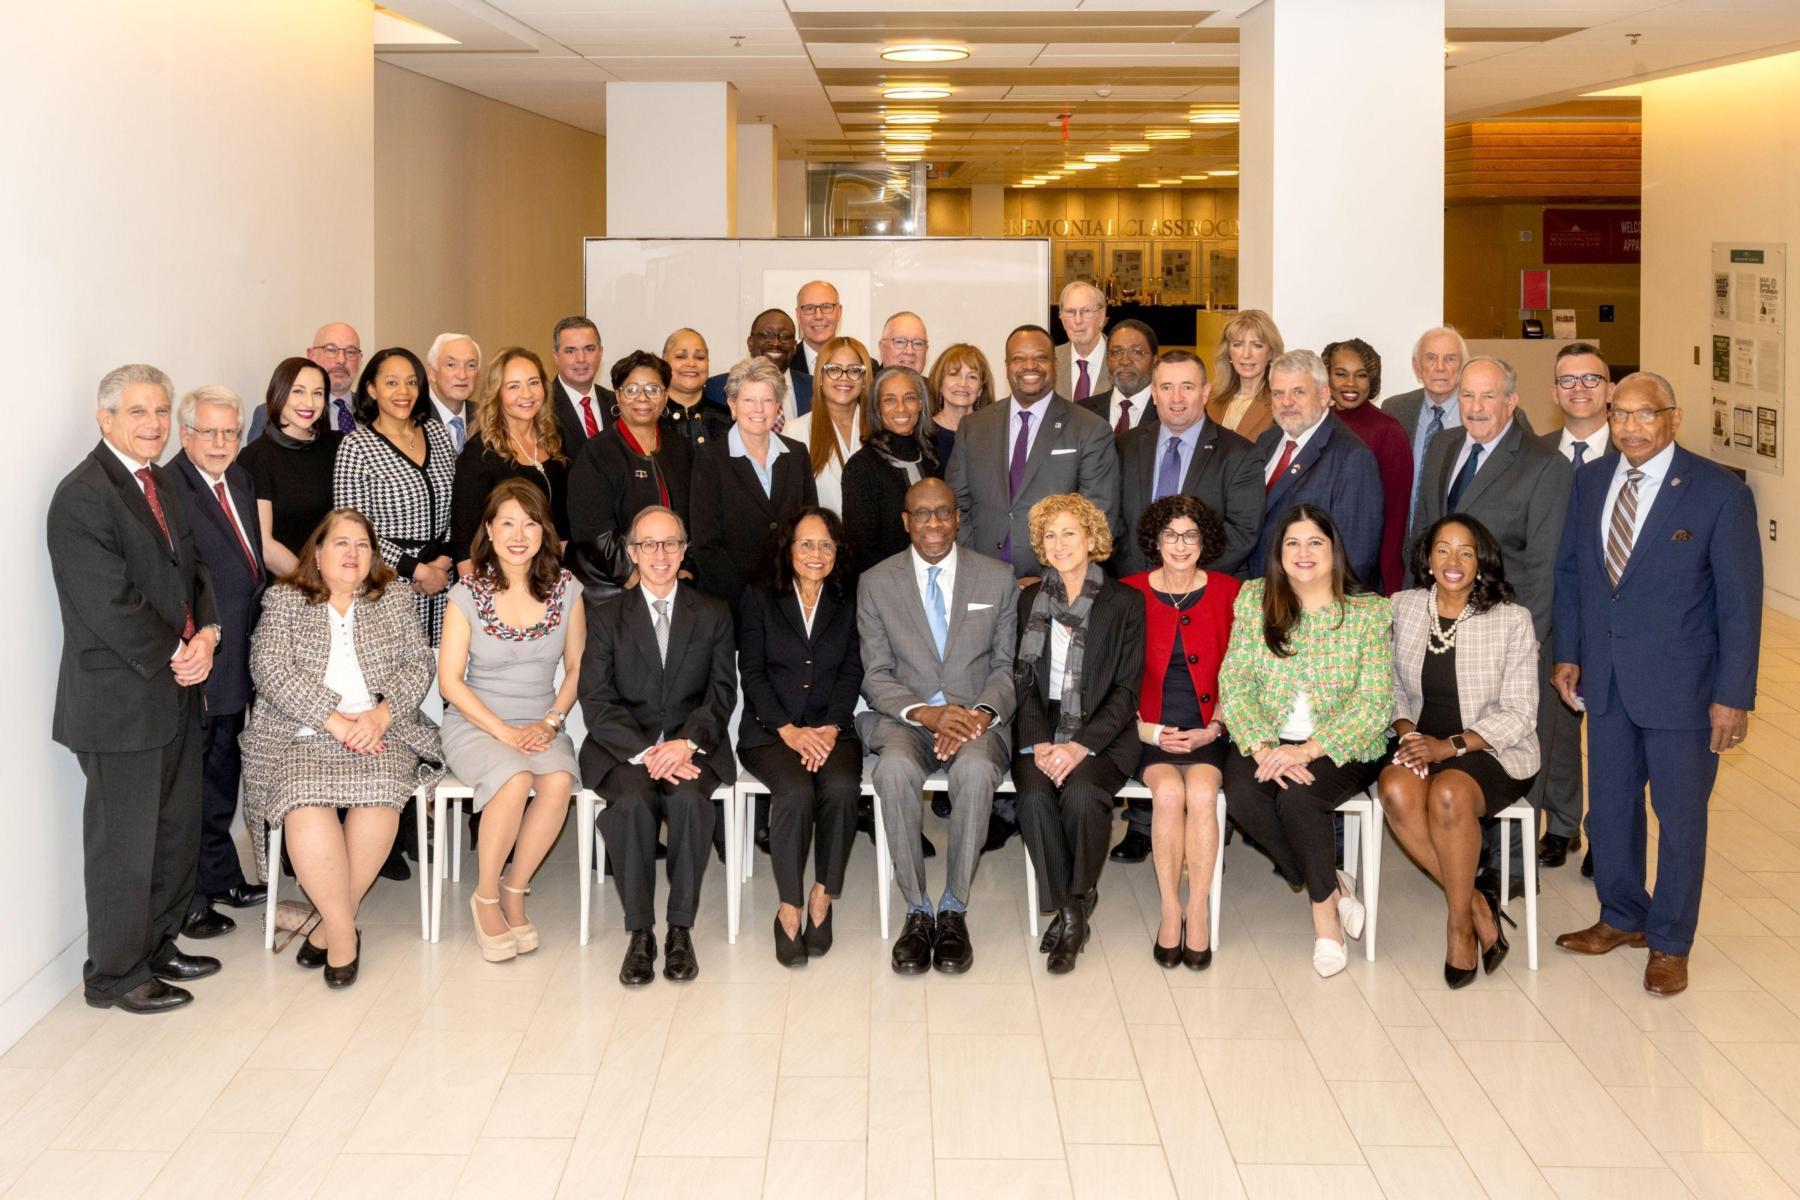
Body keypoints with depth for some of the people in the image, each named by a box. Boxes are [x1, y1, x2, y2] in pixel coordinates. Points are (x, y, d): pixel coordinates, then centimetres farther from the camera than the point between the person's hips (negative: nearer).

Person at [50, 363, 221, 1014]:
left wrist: (207, 634, -5)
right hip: (120, 699, -9)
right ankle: (115, 975, 16)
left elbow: (193, 570, 14)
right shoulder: (83, 496, -16)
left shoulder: (164, 484, 12)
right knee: (124, 841, 2)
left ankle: (157, 946, 32)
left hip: (175, 692, 9)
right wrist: (176, 658, -13)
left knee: (177, 829, 17)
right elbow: (110, 605, -21)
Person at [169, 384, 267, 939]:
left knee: (223, 775, 21)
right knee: (190, 784, 3)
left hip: (237, 660, 9)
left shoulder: (240, 479, 9)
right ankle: (189, 899, 14)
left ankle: (224, 880, 35)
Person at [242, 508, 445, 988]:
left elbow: (418, 664, 8)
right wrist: (335, 721, -14)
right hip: (299, 733, -1)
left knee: (379, 793, -31)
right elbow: (270, 670, -4)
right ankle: (344, 932, -22)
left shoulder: (391, 597, 16)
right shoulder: (283, 599, 9)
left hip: (378, 730, 1)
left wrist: (381, 714, -11)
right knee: (306, 803, -32)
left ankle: (332, 924, -18)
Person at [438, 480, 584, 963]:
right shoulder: (467, 593, -4)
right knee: (515, 780, -33)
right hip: (475, 724, -2)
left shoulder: (565, 589, 2)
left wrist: (550, 722, -8)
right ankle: (486, 898, -12)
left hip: (540, 727, 2)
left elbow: (576, 668, 8)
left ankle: (513, 892, -10)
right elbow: (450, 680, -4)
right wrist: (505, 730, -13)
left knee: (558, 781, -31)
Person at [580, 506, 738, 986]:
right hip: (623, 746, 0)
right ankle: (639, 933, -21)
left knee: (688, 798, -32)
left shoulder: (713, 614, 12)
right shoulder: (608, 617, 9)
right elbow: (597, 703, -1)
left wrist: (687, 743, -17)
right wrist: (645, 753, -17)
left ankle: (680, 929, -21)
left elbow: (722, 693, 3)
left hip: (691, 744, 0)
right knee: (633, 801, -33)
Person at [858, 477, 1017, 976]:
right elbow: (876, 676, 3)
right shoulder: (875, 583, 7)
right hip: (904, 718, 0)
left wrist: (982, 713, -14)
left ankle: (953, 909, -21)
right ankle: (916, 909, -21)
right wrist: (927, 713, -15)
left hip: (977, 719, 0)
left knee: (976, 768, -36)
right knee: (896, 768, -35)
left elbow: (1007, 666, 7)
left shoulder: (997, 579, 8)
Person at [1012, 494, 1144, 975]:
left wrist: (1081, 746, -16)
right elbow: (1023, 681, 8)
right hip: (1042, 732, 2)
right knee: (1035, 797, -28)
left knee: (1080, 794, -32)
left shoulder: (1124, 604, 2)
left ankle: (1078, 898, -10)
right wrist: (1039, 743, -10)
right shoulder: (1030, 600, 12)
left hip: (1103, 733, -2)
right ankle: (1069, 913, -15)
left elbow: (1126, 690, -2)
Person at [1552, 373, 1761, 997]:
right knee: (1609, 805, 16)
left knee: (1680, 816, 8)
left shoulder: (1719, 492, -13)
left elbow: (1740, 601, -12)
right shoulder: (1590, 480, 3)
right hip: (1606, 680, 5)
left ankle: (1670, 943, 23)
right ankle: (1622, 917, 36)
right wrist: (1568, 654, 8)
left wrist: (1733, 695, -13)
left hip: (1680, 683, -5)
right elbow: (1570, 571, 12)